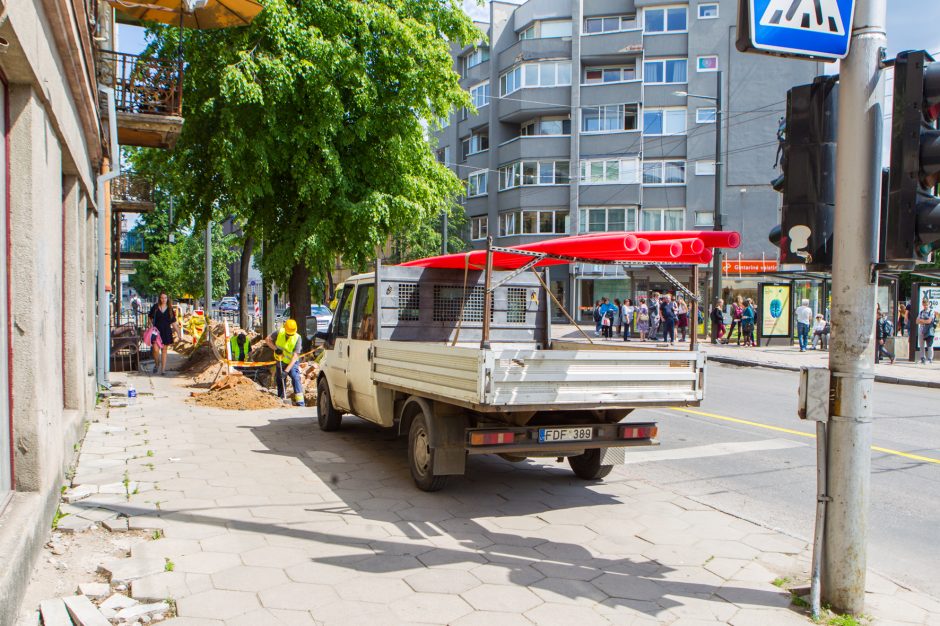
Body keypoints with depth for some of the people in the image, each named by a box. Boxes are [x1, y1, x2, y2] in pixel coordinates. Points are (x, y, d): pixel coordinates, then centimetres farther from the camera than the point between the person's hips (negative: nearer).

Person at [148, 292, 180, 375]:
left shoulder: (170, 309, 4)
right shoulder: (155, 307, 1)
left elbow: (173, 322, 7)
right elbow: (150, 317, 12)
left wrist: (178, 332, 4)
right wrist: (151, 325, -6)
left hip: (166, 332, 1)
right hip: (156, 331, -1)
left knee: (164, 351, 6)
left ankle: (163, 369, 12)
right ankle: (156, 364, 16)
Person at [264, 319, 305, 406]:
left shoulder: (297, 338, -21)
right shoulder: (279, 333, -13)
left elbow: (295, 356, -24)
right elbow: (267, 339, 0)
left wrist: (286, 370, -30)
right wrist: (275, 348, -18)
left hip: (292, 363, -3)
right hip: (280, 363, 3)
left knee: (296, 378, -23)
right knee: (280, 382, 9)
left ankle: (300, 403, -28)